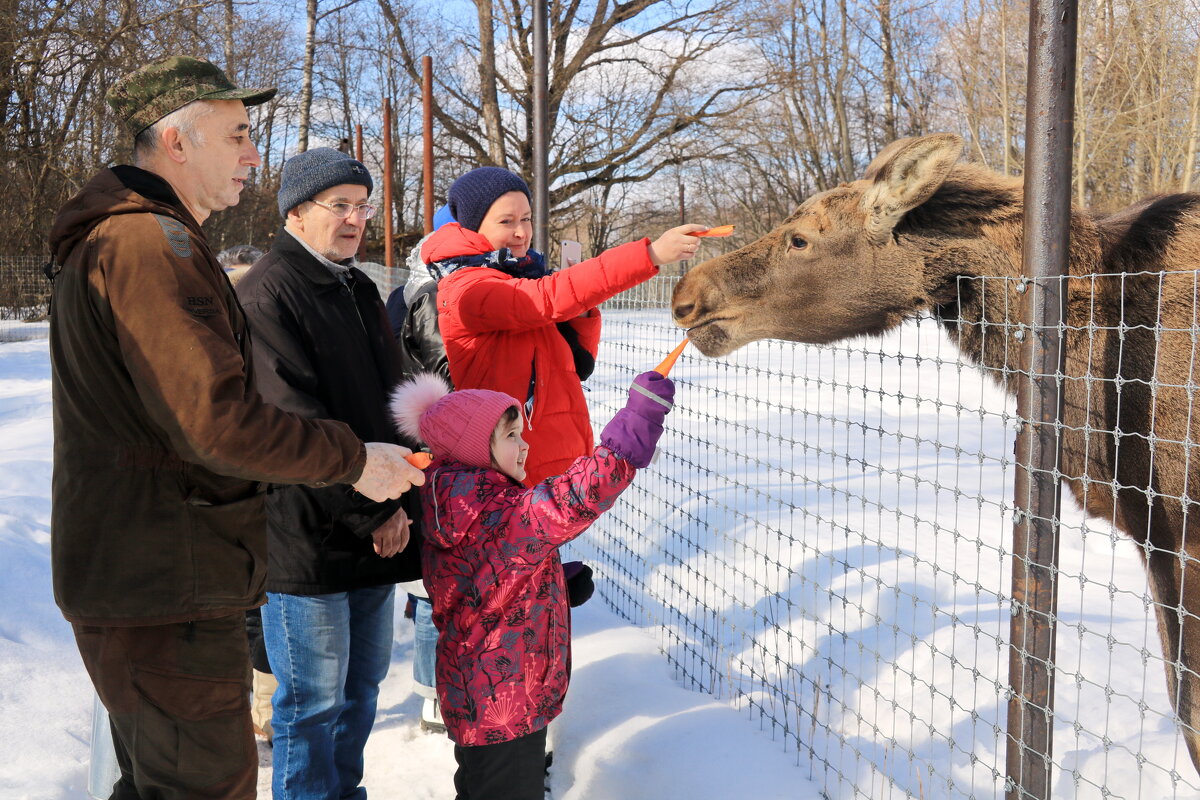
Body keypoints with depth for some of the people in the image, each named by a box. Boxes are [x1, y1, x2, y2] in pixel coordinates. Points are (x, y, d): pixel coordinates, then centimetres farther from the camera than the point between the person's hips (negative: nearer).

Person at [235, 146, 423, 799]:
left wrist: (398, 501, 7)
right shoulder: (267, 293, -11)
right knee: (314, 698, 2)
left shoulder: (360, 290, 16)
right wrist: (374, 511, -16)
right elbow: (295, 421, -19)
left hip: (375, 527, 8)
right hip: (306, 537, -8)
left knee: (361, 683, 17)